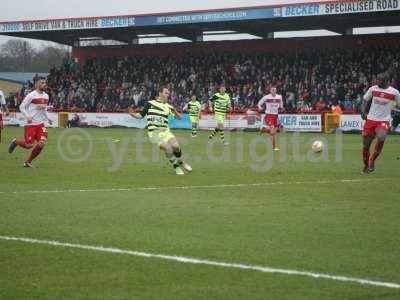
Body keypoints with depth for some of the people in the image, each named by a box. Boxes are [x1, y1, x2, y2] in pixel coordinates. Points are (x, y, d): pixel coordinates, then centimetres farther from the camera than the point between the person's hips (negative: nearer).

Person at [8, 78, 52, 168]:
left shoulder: (46, 96, 10)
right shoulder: (31, 95, -10)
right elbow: (21, 107, -6)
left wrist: (47, 118, 7)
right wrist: (27, 117, -19)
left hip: (40, 124, 6)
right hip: (30, 124, -6)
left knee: (41, 144, -10)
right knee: (29, 145, -8)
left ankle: (28, 161, 9)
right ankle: (15, 142, 25)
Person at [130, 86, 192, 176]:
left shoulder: (168, 106, 9)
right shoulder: (150, 104, 3)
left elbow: (179, 117, 5)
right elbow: (140, 115, 6)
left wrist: (175, 112, -16)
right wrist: (132, 114, -13)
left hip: (165, 131, 3)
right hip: (154, 132, -3)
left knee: (175, 146, -19)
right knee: (167, 148, -23)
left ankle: (181, 163, 10)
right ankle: (176, 167, -3)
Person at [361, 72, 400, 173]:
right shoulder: (373, 89, 0)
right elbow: (365, 100, 13)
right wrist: (363, 111, 0)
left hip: (384, 121, -3)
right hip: (370, 120, 3)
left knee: (381, 139, -30)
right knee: (366, 145, 4)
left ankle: (372, 160, -8)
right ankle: (366, 166, 26)